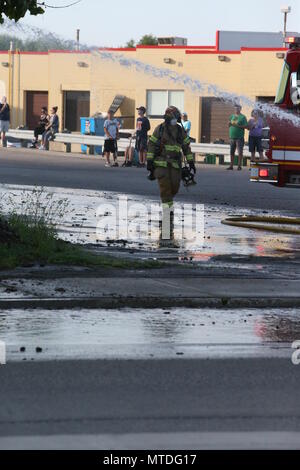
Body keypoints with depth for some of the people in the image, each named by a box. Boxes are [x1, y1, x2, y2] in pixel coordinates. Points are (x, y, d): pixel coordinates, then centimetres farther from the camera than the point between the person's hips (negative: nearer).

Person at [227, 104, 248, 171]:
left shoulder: (242, 117, -2)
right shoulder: (232, 116, 15)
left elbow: (246, 126, -9)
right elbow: (229, 125, 22)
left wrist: (238, 126, -19)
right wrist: (229, 124, -2)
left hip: (239, 137, -6)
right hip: (232, 137, 6)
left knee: (240, 152, -6)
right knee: (232, 152, 8)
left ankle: (239, 166, -3)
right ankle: (231, 166, 13)